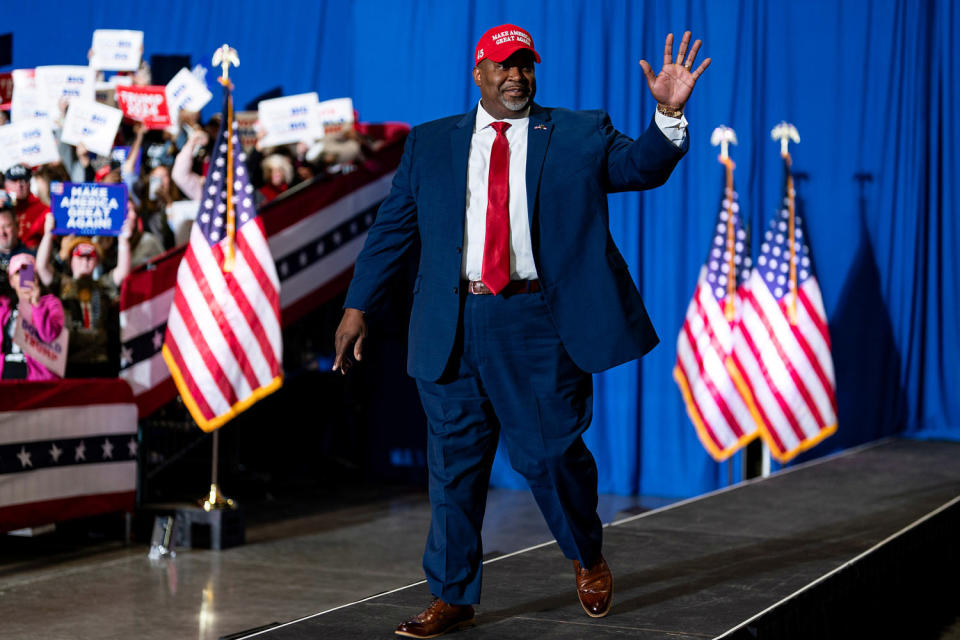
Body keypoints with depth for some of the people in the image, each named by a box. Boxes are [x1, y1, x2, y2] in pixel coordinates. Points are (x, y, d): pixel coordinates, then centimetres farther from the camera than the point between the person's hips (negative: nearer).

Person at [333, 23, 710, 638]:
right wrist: (358, 307, 7)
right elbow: (392, 229, 13)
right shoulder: (430, 144, 13)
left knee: (550, 453, -2)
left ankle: (588, 558, 28)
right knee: (455, 463, 6)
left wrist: (669, 114, -21)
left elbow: (640, 165, -3)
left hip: (539, 324, -2)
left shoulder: (580, 134, 10)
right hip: (454, 328, 2)